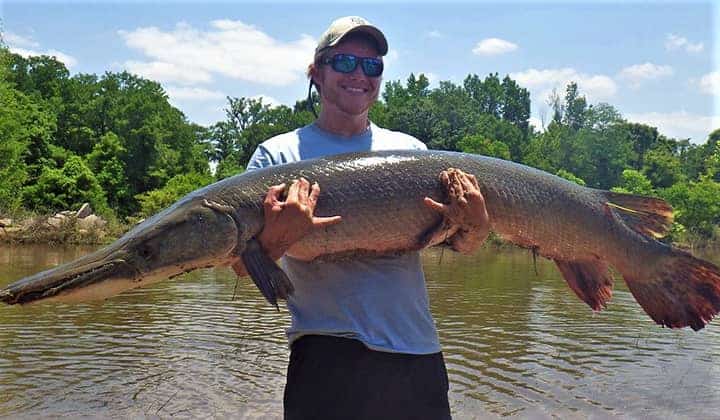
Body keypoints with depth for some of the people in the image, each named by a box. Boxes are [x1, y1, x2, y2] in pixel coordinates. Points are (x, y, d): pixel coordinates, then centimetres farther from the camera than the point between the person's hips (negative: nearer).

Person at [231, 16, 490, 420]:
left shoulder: (410, 150, 12)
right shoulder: (278, 155, 3)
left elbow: (460, 244, 9)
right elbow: (243, 265, -4)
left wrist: (475, 229, -14)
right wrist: (276, 237, -26)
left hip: (418, 353, 4)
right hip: (327, 357, -3)